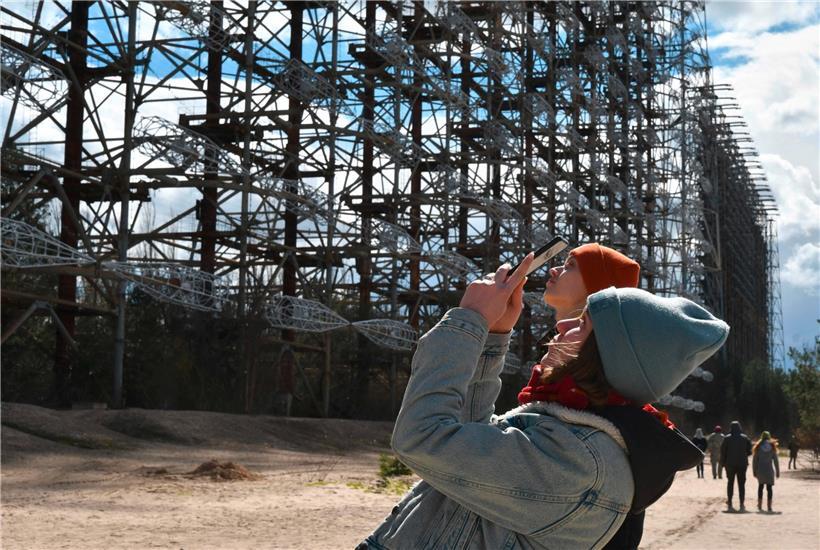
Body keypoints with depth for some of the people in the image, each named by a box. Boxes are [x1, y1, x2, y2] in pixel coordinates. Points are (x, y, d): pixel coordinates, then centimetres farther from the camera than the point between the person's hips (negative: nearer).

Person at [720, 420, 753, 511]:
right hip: (742, 464, 1)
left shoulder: (727, 438, -6)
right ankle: (742, 505, -1)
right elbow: (749, 450, 0)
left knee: (730, 483, 10)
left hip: (730, 464, 0)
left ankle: (730, 504, 10)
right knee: (741, 484, 5)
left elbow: (723, 451, -6)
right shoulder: (745, 438, -2)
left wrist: (723, 462, 3)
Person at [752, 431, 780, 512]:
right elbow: (775, 460, 1)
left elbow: (754, 460, 1)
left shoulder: (758, 447, 1)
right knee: (769, 488, 2)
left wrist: (754, 471, 7)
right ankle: (769, 506, -4)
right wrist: (777, 471, 6)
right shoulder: (772, 447, 1)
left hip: (760, 469, 1)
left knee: (760, 486, 16)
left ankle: (760, 505, 16)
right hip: (769, 470, -1)